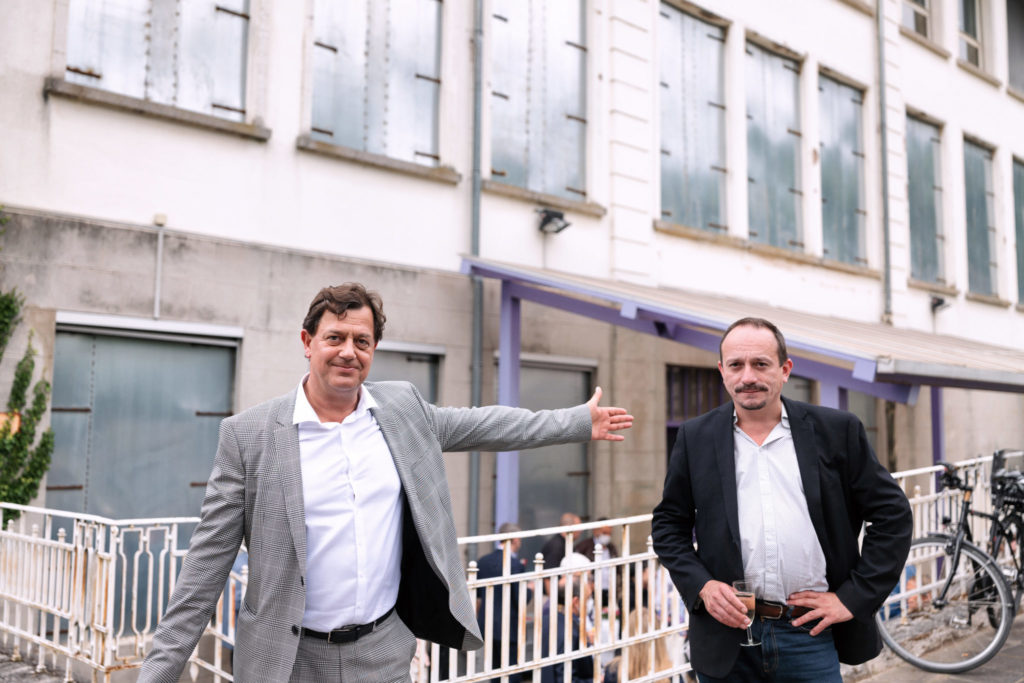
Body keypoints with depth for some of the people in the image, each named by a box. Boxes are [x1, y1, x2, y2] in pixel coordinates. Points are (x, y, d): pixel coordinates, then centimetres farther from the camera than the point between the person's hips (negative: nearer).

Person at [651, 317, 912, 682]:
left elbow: (892, 514, 4)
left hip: (811, 634, 0)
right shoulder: (696, 437, 3)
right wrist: (700, 586, -6)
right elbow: (668, 523, 9)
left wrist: (854, 597, -2)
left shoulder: (836, 430, 1)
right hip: (727, 635, 1)